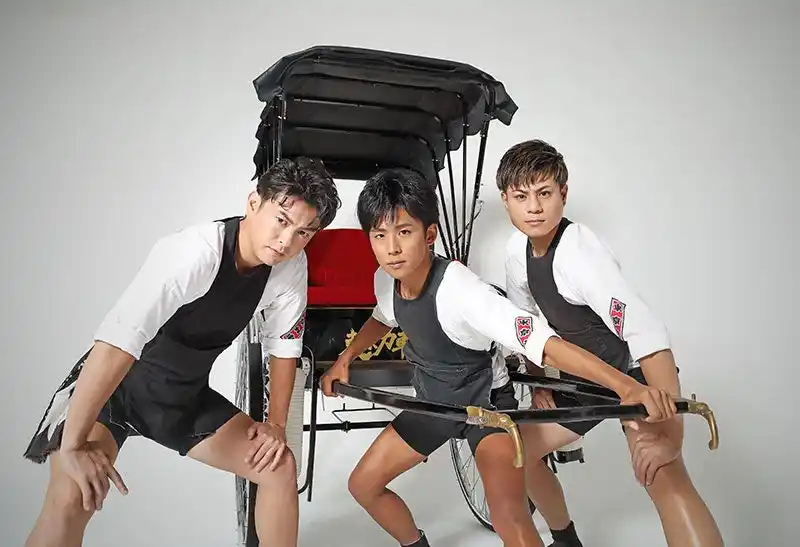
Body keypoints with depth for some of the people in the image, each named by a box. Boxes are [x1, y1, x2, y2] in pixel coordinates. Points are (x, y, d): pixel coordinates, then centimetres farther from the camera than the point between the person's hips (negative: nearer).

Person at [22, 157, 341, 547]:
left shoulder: (292, 267, -13)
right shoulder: (194, 253, -33)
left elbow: (283, 346, -1)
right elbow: (115, 345, -35)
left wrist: (276, 422, -5)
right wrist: (74, 445, -32)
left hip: (186, 396, 6)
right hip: (110, 386, -5)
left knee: (279, 466, -2)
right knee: (72, 498, -27)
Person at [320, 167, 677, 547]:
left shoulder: (458, 288, -34)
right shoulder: (385, 279, -14)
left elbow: (544, 344, -41)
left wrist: (627, 385, -51)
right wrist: (345, 358, 1)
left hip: (484, 402, -6)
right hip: (432, 402, 7)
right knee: (363, 484, 13)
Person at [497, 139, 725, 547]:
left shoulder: (579, 252, -30)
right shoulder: (518, 250, -7)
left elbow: (648, 335, -38)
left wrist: (670, 435, -38)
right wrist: (538, 382, 7)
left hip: (632, 372, -7)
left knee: (663, 479, -29)